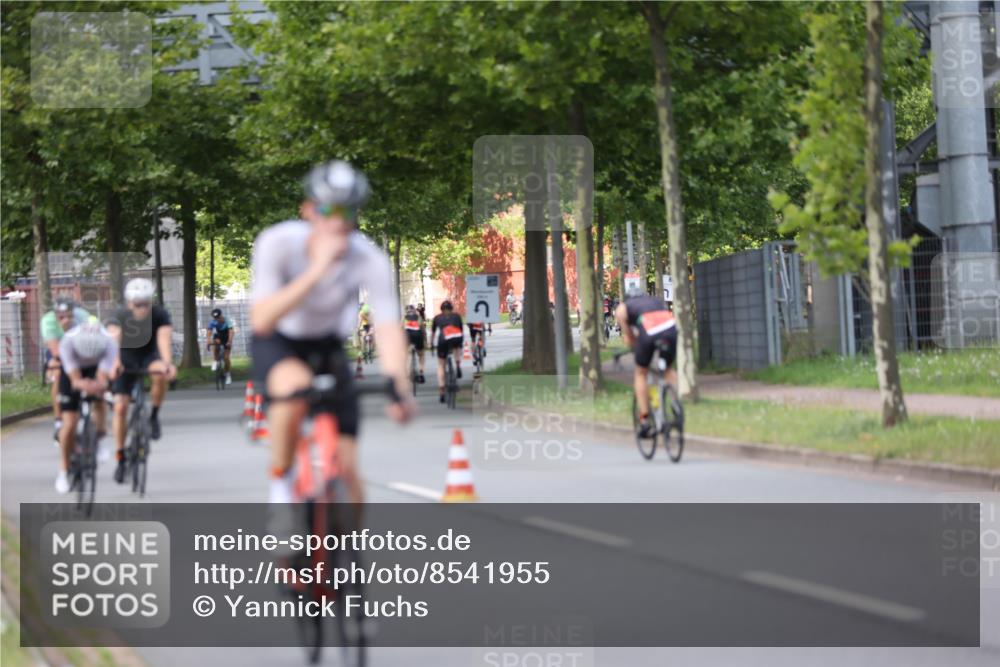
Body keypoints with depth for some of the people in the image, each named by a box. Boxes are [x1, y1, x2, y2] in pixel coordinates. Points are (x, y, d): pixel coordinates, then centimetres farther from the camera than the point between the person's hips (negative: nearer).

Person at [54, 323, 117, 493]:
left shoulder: (109, 343, -38)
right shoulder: (68, 342, -40)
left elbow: (102, 379, -39)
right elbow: (75, 380, -38)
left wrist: (100, 385, -63)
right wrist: (83, 384, -61)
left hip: (96, 369, 3)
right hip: (72, 371, -3)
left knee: (99, 399, -21)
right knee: (69, 424, -8)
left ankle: (99, 440, 7)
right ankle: (63, 471, 8)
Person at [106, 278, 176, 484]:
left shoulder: (160, 315, -23)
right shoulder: (119, 316, -24)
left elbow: (164, 339, -39)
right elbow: (114, 339, -41)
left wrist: (167, 363, -58)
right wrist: (115, 362, -61)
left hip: (150, 357, 0)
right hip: (127, 360, 0)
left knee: (161, 374, -36)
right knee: (120, 407, -10)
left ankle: (154, 416, -12)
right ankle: (121, 458, 4)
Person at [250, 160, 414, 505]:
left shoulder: (370, 259, -25)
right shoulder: (278, 243, -27)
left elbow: (388, 328, -31)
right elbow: (261, 320, -36)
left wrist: (400, 388, -48)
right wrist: (317, 270, -45)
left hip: (327, 348, 2)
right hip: (277, 345, -2)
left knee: (346, 467, -9)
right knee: (296, 387, -38)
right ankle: (280, 481, -14)